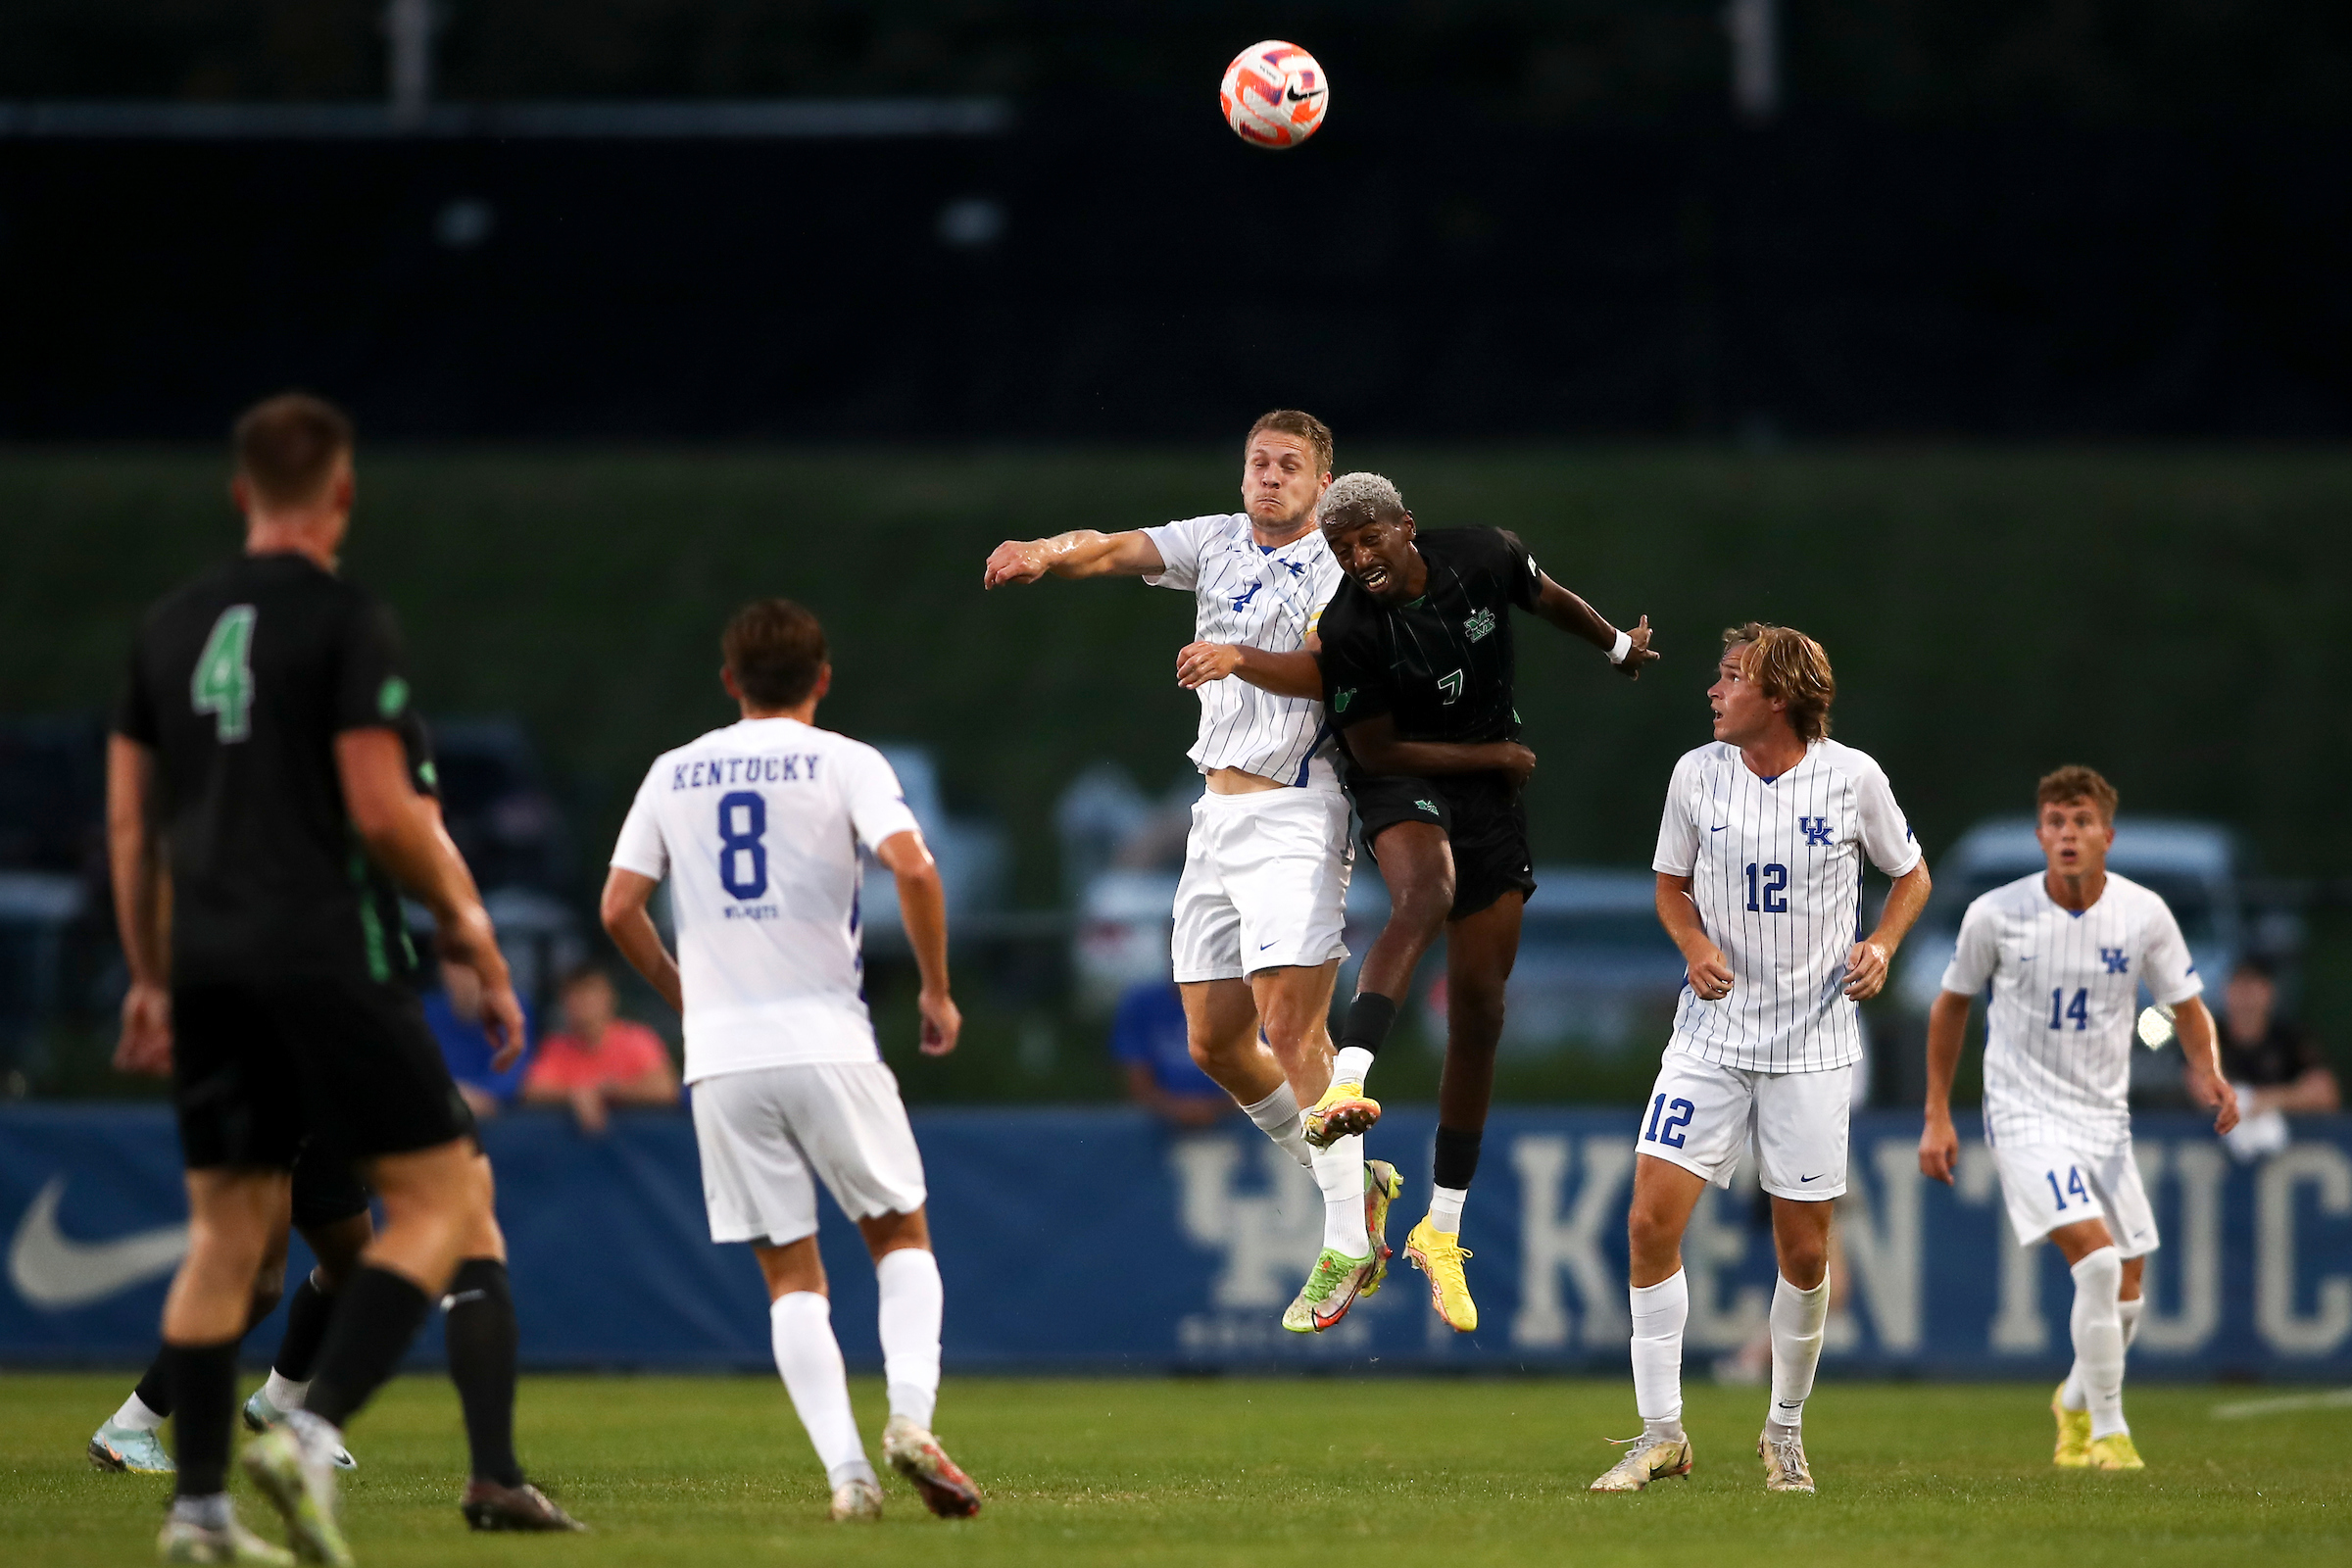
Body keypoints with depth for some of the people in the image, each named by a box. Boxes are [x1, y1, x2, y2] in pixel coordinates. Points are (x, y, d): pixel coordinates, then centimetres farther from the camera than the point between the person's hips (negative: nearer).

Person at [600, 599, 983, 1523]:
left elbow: (618, 908, 9)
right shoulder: (842, 763, 1)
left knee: (791, 1274, 6)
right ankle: (910, 1413, -11)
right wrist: (936, 990, -1)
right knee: (901, 1238, 12)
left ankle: (845, 1471, -7)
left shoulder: (674, 774, 12)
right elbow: (912, 866, -14)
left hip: (721, 1057, 2)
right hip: (825, 1040, -2)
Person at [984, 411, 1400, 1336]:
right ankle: (1354, 1185, 25)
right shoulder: (1218, 543, 10)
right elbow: (1115, 550, -6)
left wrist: (1241, 657, -40)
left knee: (1292, 1028, -16)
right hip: (1216, 816, 7)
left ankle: (1348, 1245, -9)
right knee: (1216, 1044, 8)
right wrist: (1049, 554, -27)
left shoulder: (1340, 574, -5)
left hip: (1296, 817, -7)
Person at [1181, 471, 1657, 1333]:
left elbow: (1547, 598, 14)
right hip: (1403, 784, -4)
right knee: (1426, 894, -40)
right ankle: (1347, 1079, -58)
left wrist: (1617, 644, 31)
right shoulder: (1348, 629, -20)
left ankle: (1442, 1228, 11)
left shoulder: (1483, 558, -9)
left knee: (1478, 1011, 3)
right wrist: (1496, 753, -11)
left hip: (1492, 797, 4)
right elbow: (1374, 748, -14)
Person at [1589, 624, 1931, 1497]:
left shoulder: (1852, 778, -6)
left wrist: (1883, 945, -9)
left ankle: (1786, 1429, 22)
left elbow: (1911, 875, 9)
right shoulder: (1698, 774, -1)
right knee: (1651, 1221, -10)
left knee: (1804, 1251, 1)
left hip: (1813, 1040, -2)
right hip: (1713, 1032, 2)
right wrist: (1695, 945, -7)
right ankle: (1661, 1432, 0)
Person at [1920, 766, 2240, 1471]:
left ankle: (2076, 1402, 39)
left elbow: (2187, 1008, 5)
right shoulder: (1996, 914, -10)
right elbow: (1950, 1005, 5)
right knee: (2097, 1261, -22)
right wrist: (1937, 1117, 5)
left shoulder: (2143, 914, -6)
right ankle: (2108, 1433, -11)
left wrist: (2208, 1073, -16)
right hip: (2025, 1116, -4)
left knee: (2124, 1295, 8)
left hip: (2105, 1118, 4)